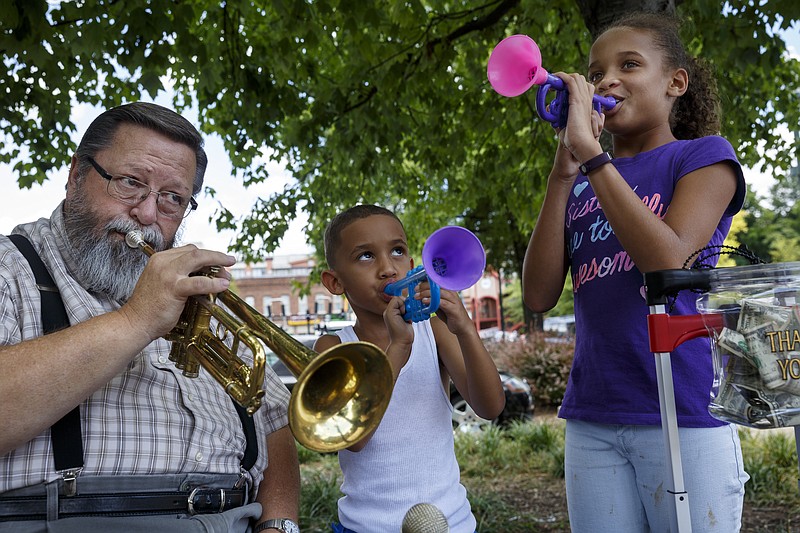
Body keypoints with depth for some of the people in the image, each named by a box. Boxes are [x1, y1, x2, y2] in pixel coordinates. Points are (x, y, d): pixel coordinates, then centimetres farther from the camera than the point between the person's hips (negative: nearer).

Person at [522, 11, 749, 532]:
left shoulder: (703, 155, 2)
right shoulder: (582, 184, 12)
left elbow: (669, 261, -18)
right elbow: (539, 295, -1)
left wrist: (591, 153, -17)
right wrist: (564, 172, -6)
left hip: (683, 413, -4)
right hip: (591, 420, 4)